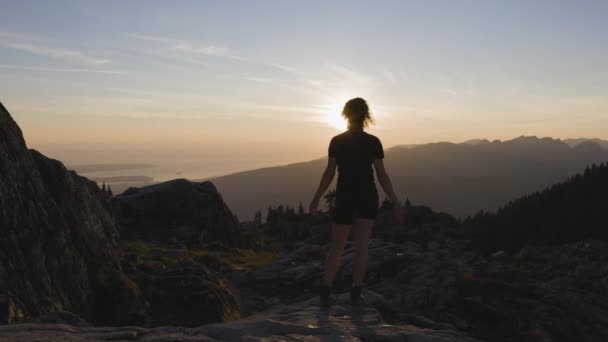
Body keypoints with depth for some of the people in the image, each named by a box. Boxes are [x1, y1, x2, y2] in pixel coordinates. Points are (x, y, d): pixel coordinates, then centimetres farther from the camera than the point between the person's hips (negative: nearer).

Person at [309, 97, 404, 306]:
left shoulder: (336, 141, -4)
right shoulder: (373, 142, -5)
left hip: (345, 198, 0)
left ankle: (325, 292, 4)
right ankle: (356, 292, 7)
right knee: (361, 246, 5)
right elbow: (382, 176, -7)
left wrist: (316, 199, 7)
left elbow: (329, 173, -3)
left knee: (336, 247, 9)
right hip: (368, 198, 0)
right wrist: (395, 203, -3)